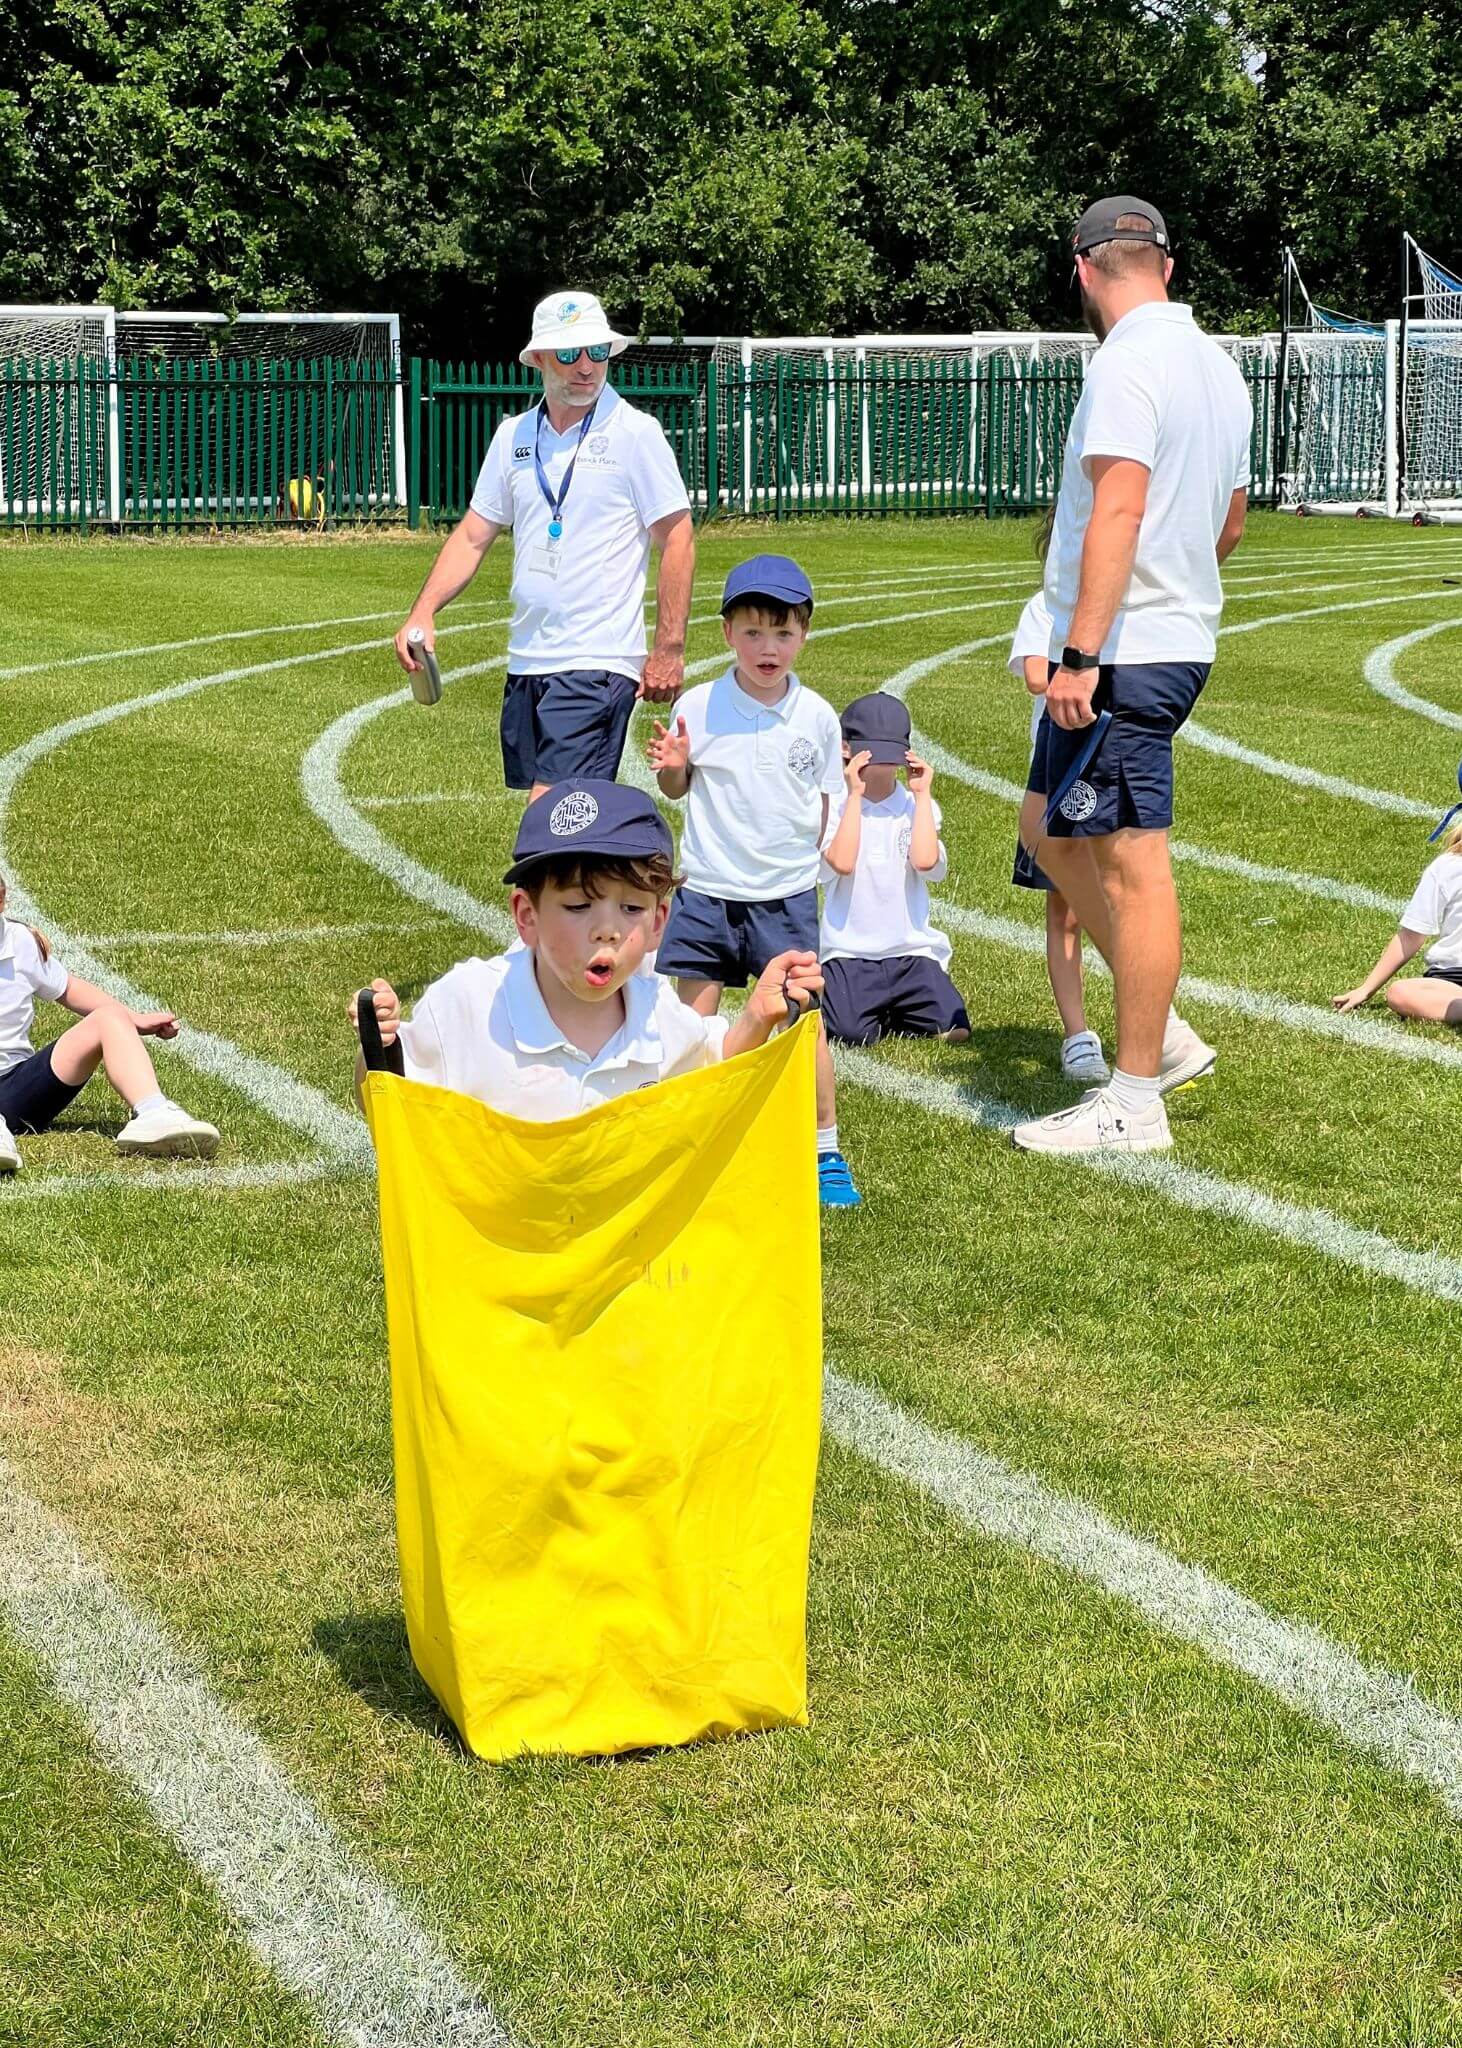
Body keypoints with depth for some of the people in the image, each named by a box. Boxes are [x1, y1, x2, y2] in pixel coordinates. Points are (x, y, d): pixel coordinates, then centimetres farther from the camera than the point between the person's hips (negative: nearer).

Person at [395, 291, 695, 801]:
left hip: (597, 664, -7)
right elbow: (473, 535, 15)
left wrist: (669, 649, -10)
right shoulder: (514, 435, 12)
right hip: (526, 660, 7)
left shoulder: (635, 432, -5)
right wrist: (423, 613, 1)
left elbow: (677, 538, -5)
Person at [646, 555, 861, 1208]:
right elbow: (677, 788, 7)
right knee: (695, 1020, 6)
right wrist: (671, 766, -10)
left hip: (786, 895, 0)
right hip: (707, 891, 0)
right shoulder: (700, 707, -3)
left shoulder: (817, 716, 1)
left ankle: (826, 1150, 8)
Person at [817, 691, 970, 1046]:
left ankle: (889, 1016, 14)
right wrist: (854, 795, -14)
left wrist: (922, 794, -8)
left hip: (913, 951, 2)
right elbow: (842, 863, -20)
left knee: (953, 1030, -17)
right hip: (850, 952, -2)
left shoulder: (917, 806, 6)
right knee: (852, 1036, -25)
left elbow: (925, 860, -15)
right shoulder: (834, 806, 0)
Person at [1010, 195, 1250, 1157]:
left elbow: (1121, 509, -23)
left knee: (1133, 864, -5)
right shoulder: (1216, 364, 14)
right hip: (1184, 638, 10)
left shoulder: (1128, 361, -14)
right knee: (1055, 836, 19)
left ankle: (1135, 1101, 1)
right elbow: (1230, 523, 24)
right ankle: (1161, 1033, 22)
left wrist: (1079, 654, -25)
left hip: (1125, 653, -10)